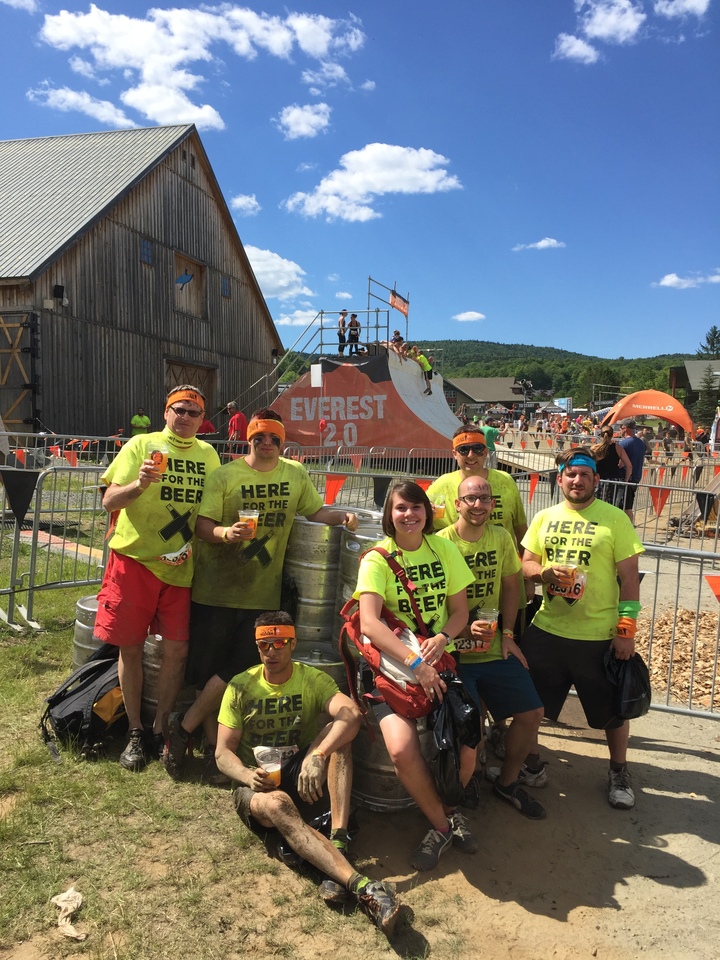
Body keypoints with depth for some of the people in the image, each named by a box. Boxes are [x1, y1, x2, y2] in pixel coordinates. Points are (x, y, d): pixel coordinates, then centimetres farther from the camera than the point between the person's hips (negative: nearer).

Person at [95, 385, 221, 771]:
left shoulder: (208, 454, 8)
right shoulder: (141, 445, -2)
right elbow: (109, 502, -7)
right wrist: (139, 484, -26)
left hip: (180, 565, 2)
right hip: (134, 561, -2)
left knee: (176, 649, 2)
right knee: (130, 647, 4)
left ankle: (159, 730, 20)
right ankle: (135, 732, 21)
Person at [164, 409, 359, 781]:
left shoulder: (296, 474, 7)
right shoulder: (225, 475, -2)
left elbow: (315, 510, 16)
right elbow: (203, 526, -6)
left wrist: (342, 516, -3)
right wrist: (225, 533, -26)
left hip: (262, 593, 2)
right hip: (216, 589, -2)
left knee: (236, 670, 2)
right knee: (209, 670, 6)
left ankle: (185, 727, 21)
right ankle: (213, 745, 25)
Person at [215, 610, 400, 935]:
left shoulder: (313, 678, -2)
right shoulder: (240, 686, -1)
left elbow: (352, 714, -22)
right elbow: (223, 753, -4)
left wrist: (318, 755, -38)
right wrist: (248, 775, -26)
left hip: (305, 781, 1)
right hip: (257, 786, -1)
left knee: (336, 733, -26)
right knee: (276, 804, -37)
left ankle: (337, 843, -36)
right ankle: (359, 884, -49)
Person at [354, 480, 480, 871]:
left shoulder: (444, 550, 5)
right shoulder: (377, 559, -7)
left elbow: (460, 611, 7)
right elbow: (369, 622, -19)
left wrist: (443, 638, -15)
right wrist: (416, 664, -28)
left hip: (441, 661, 3)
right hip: (393, 665, -3)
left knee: (468, 746, -14)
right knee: (402, 748, -24)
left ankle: (447, 810, 21)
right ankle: (443, 823, 6)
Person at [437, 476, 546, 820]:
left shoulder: (501, 537, 5)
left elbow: (510, 586, 12)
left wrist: (507, 634, 4)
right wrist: (464, 630, -23)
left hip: (495, 649, 6)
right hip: (454, 652, -5)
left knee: (532, 713, 6)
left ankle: (508, 781, 30)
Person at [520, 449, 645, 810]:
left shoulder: (615, 519, -4)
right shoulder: (545, 517, 7)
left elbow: (629, 577, -5)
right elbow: (526, 563, 10)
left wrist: (627, 629, -9)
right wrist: (544, 573, -13)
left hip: (599, 635, -3)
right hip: (546, 630, 3)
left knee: (612, 708, 11)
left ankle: (619, 771, 36)